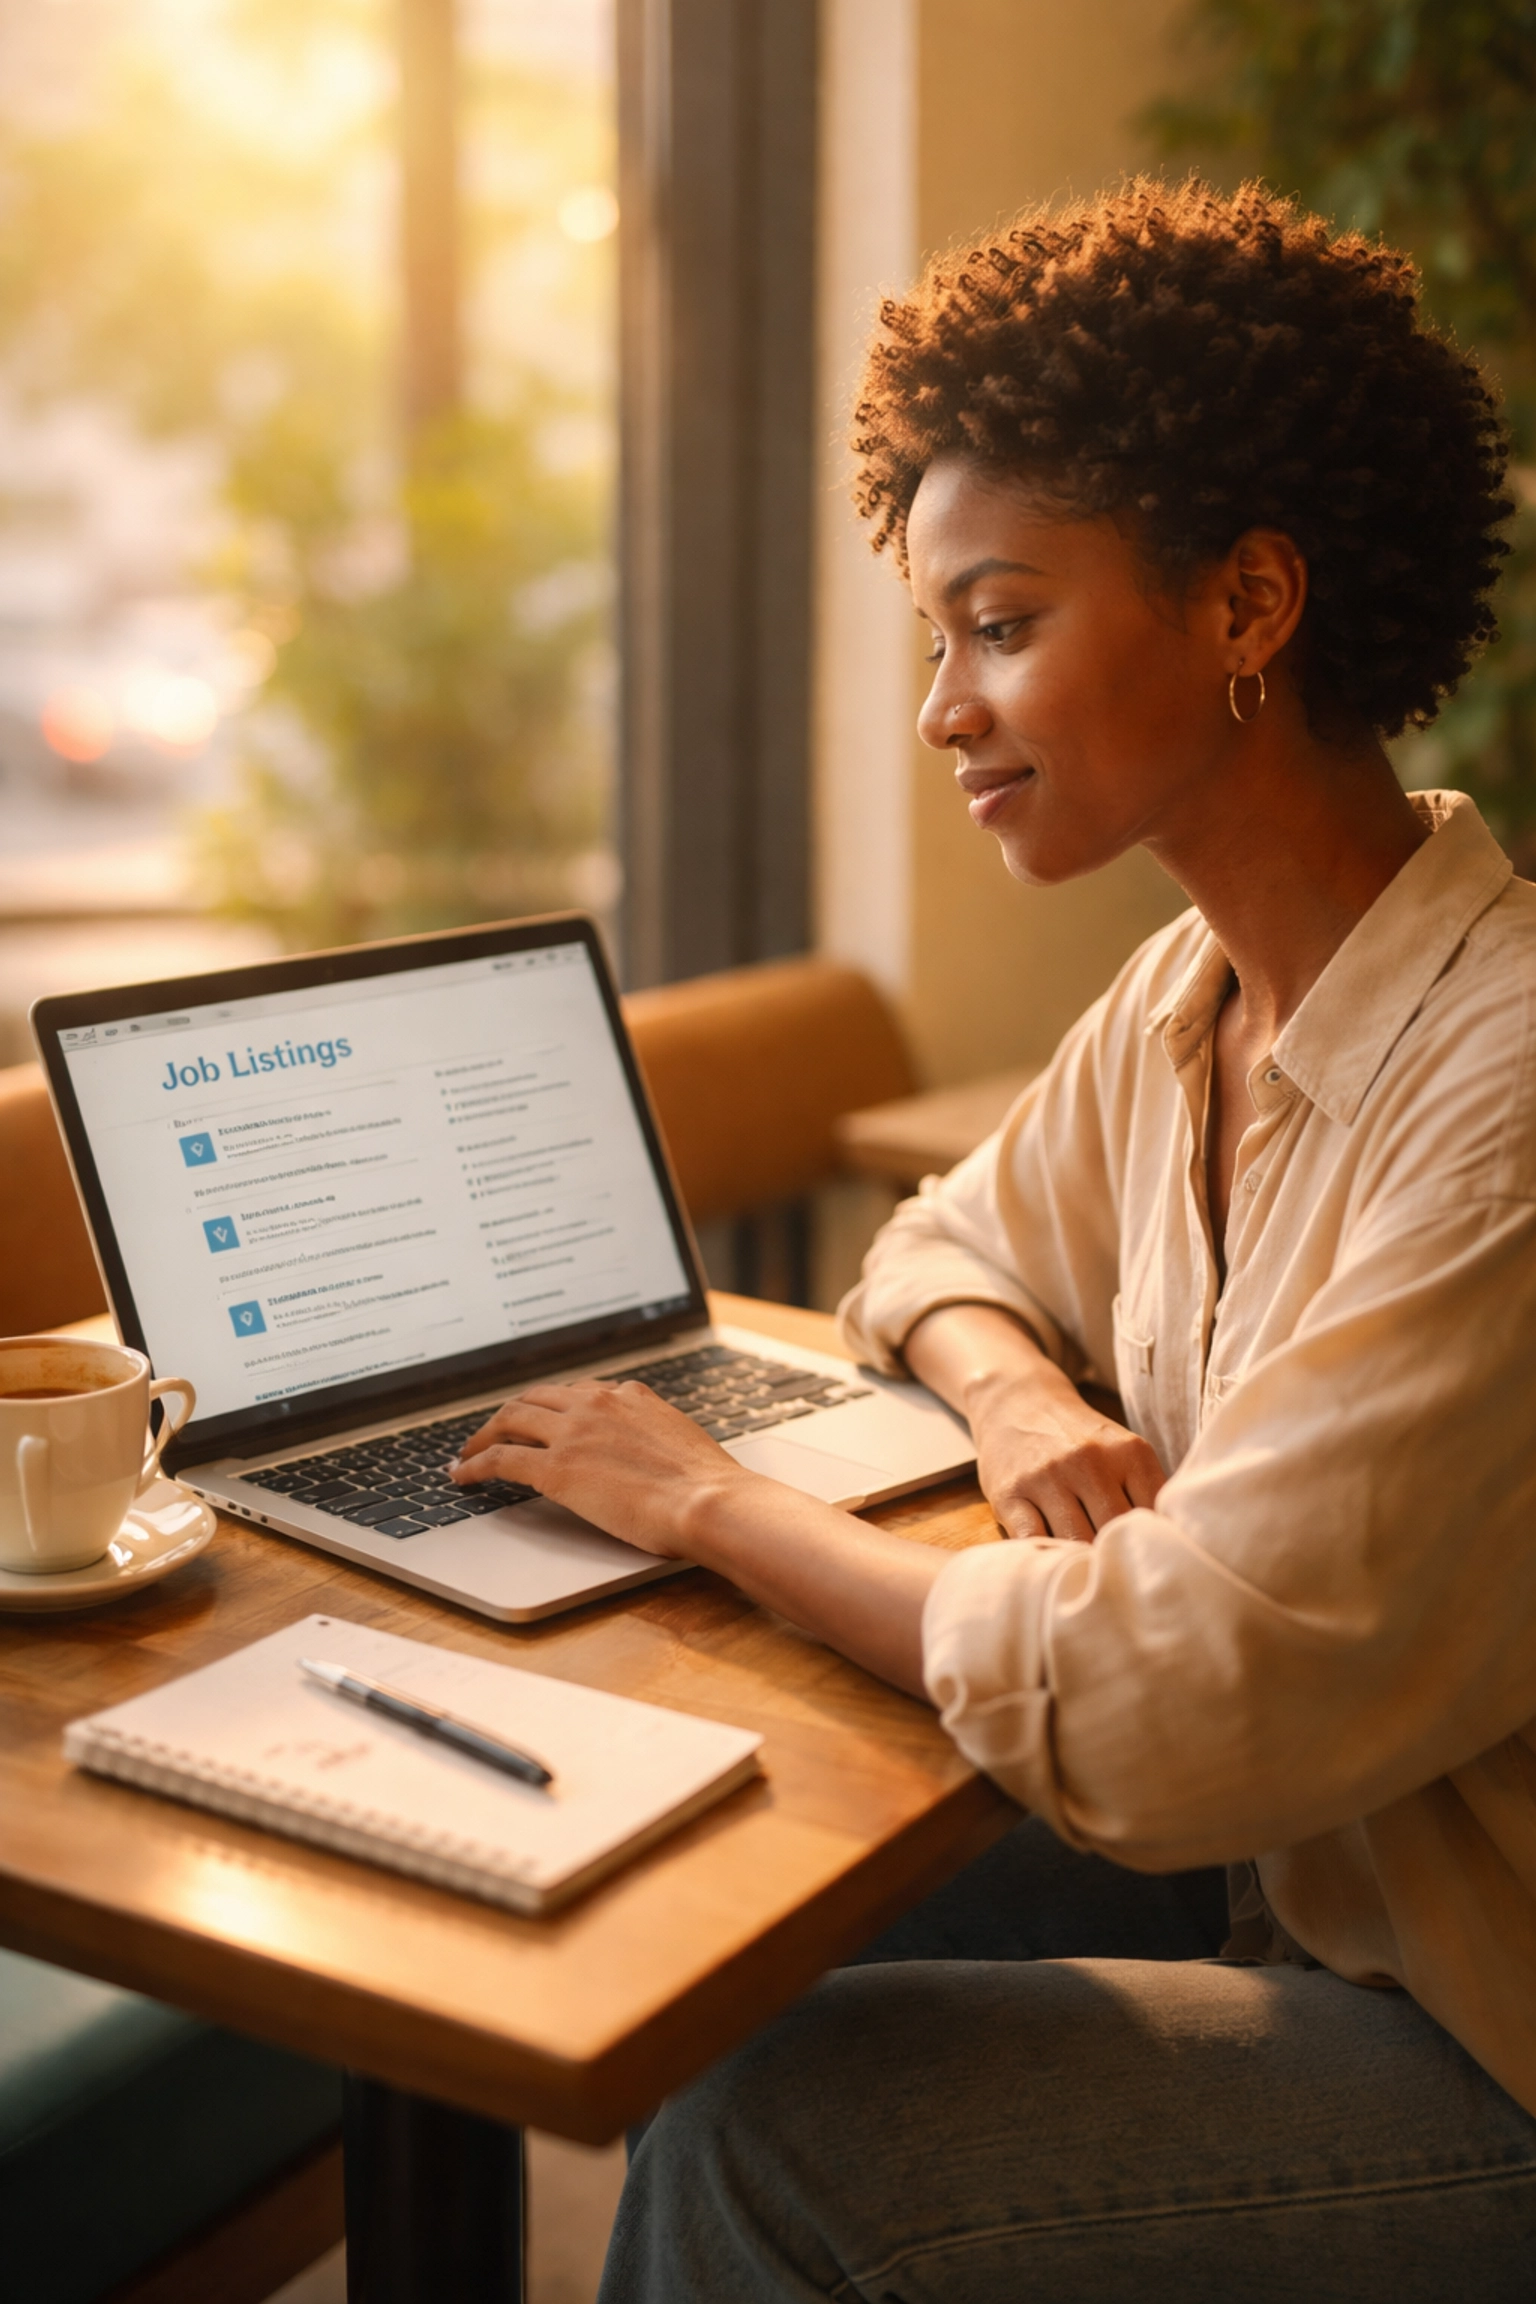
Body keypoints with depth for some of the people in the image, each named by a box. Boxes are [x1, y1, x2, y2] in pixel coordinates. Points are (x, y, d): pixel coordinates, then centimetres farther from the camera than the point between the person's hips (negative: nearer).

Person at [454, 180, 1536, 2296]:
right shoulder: (1198, 992, 0)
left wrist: (713, 1503, -16)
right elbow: (955, 1244, 17)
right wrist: (1026, 1405, -7)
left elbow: (1162, 1711, -30)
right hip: (1300, 1901, 7)